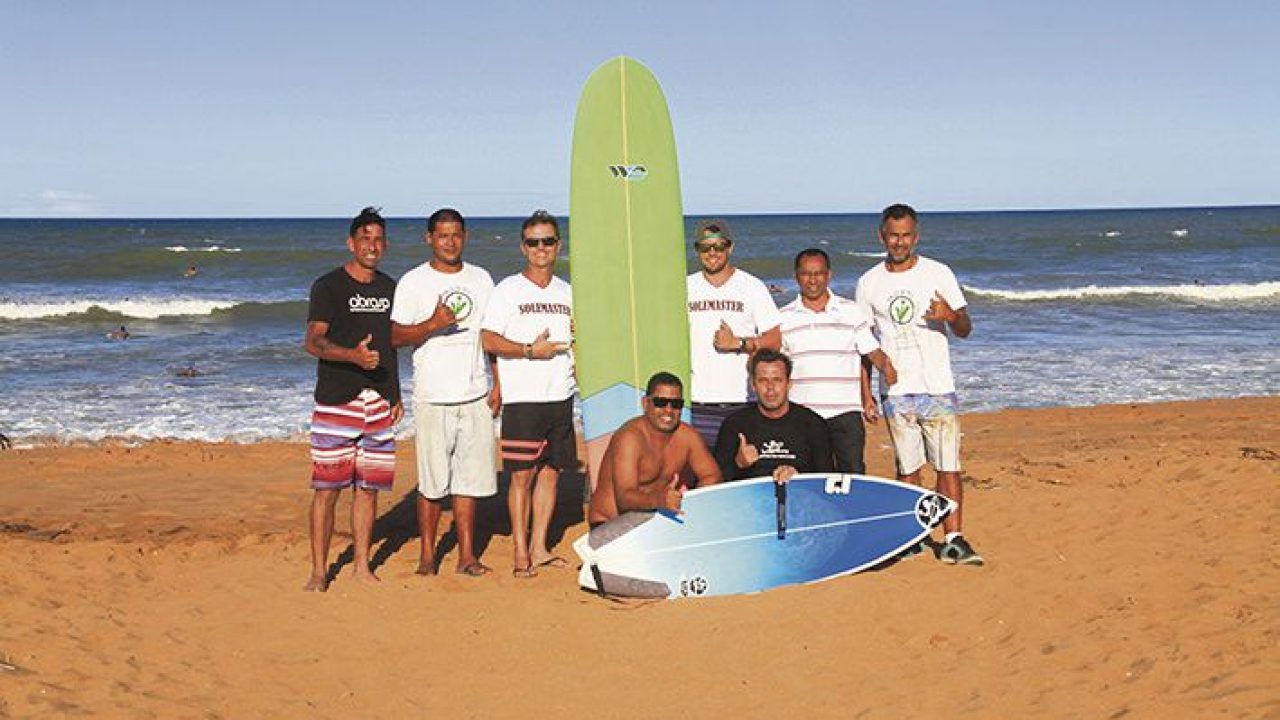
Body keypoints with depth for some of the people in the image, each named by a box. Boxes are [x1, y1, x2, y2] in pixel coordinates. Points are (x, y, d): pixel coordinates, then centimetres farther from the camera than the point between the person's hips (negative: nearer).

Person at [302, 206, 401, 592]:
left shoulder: (389, 287, 14)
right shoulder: (328, 286, -3)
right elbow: (313, 342, -11)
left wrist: (396, 396, 18)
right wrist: (353, 355, -28)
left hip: (379, 402, 5)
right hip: (336, 400, -5)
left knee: (369, 486, 8)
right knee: (327, 486, -5)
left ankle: (361, 565, 18)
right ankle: (319, 571, 3)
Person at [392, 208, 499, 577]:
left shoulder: (481, 279, 11)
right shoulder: (413, 282, 1)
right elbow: (396, 337, -3)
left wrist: (498, 384, 7)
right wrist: (433, 323, -19)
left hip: (475, 395, 3)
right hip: (433, 397, -3)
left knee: (468, 478, 6)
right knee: (433, 481, 1)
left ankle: (467, 554, 13)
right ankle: (427, 554, 13)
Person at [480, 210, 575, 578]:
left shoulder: (567, 292, 15)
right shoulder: (507, 290, -1)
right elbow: (488, 340, -8)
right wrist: (530, 350, -16)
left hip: (561, 396, 5)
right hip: (522, 398, -5)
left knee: (551, 470, 8)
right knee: (522, 474, -4)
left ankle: (539, 547, 16)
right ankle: (521, 552, 2)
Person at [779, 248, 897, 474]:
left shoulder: (852, 312, 6)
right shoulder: (783, 318, 7)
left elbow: (871, 351, 5)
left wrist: (885, 365, -15)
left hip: (846, 412, -1)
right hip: (800, 415, 1)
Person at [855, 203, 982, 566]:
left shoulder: (938, 274, 1)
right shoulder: (868, 283, 6)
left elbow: (965, 330, 2)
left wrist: (951, 316, -22)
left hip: (938, 387, -1)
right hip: (895, 391, 1)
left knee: (948, 465, -6)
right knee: (907, 468, 7)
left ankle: (952, 540, -3)